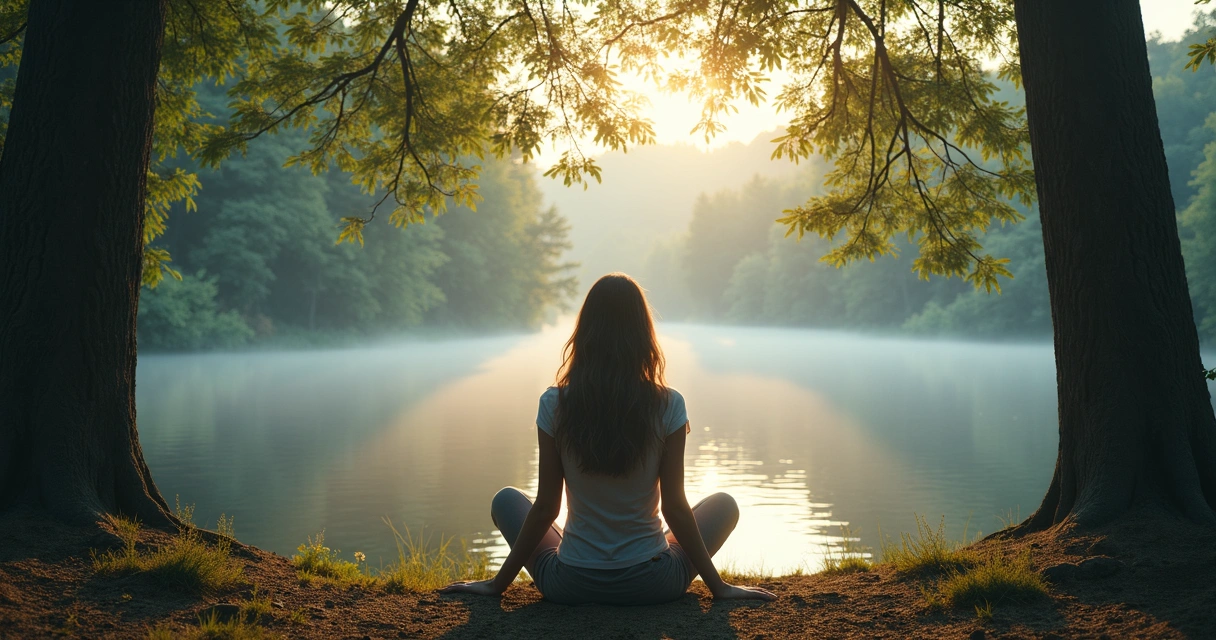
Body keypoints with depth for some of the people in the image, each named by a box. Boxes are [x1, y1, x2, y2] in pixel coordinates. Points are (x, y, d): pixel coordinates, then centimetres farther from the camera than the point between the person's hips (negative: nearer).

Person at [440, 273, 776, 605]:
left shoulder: (555, 404, -11)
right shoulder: (668, 406, -12)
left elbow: (545, 508, -6)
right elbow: (675, 507, -9)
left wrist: (497, 583, 6)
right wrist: (719, 587, 2)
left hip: (570, 586, 0)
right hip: (652, 585, 0)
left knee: (506, 500, 25)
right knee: (724, 504, 24)